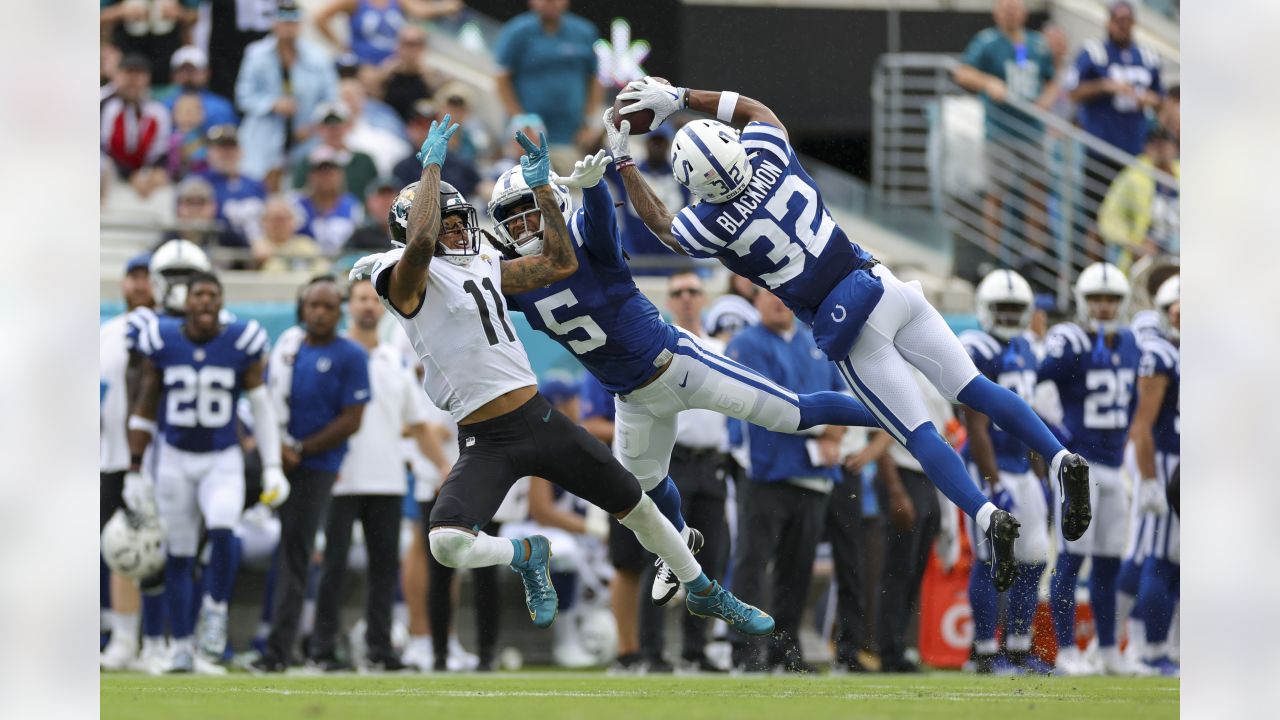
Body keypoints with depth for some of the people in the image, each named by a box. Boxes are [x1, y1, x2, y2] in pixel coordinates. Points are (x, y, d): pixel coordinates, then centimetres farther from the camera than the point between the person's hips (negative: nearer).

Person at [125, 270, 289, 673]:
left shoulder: (242, 344, -5)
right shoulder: (161, 342, -3)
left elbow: (262, 409, 3)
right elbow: (145, 410, 7)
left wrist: (272, 469, -2)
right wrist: (135, 471, 7)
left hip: (223, 461, -1)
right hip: (175, 459, 1)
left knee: (223, 530, -27)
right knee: (178, 554, 4)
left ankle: (215, 611, -6)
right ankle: (182, 647, 14)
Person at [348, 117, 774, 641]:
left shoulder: (485, 267, 16)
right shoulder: (407, 278, -8)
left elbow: (561, 264, 22)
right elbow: (420, 243, -30)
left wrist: (542, 189, 15)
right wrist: (431, 167, -20)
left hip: (541, 419, 6)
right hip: (486, 443, -6)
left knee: (638, 507, 15)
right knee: (447, 545, -29)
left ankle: (706, 595, 37)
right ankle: (528, 557, 4)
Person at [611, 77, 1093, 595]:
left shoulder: (715, 226, -14)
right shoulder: (771, 157, -3)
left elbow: (659, 223, 10)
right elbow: (754, 109, 22)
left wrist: (621, 160, 16)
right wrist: (679, 97, 19)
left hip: (849, 326, -5)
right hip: (887, 287, 5)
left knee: (919, 435, -4)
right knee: (971, 388, 7)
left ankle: (987, 516, -21)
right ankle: (1061, 459, -8)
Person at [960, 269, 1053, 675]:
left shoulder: (1023, 350, 14)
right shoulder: (978, 352, -13)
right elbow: (977, 428, -17)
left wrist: (1038, 477, 20)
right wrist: (995, 485, -21)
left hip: (1021, 467, 9)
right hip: (990, 466, -9)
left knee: (1033, 559, 9)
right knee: (992, 561, -7)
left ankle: (1018, 650, 17)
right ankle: (986, 654, -2)